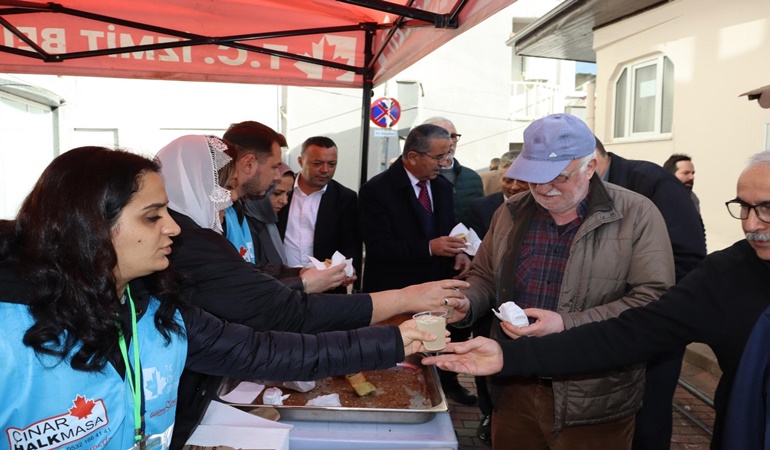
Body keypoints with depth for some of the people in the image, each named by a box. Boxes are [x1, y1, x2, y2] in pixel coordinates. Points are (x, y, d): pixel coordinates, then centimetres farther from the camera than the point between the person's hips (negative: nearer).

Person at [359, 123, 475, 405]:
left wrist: (459, 252, -7)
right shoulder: (376, 190, -13)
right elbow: (378, 247, -20)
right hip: (395, 295, -5)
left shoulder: (442, 187, 7)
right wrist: (429, 248, -27)